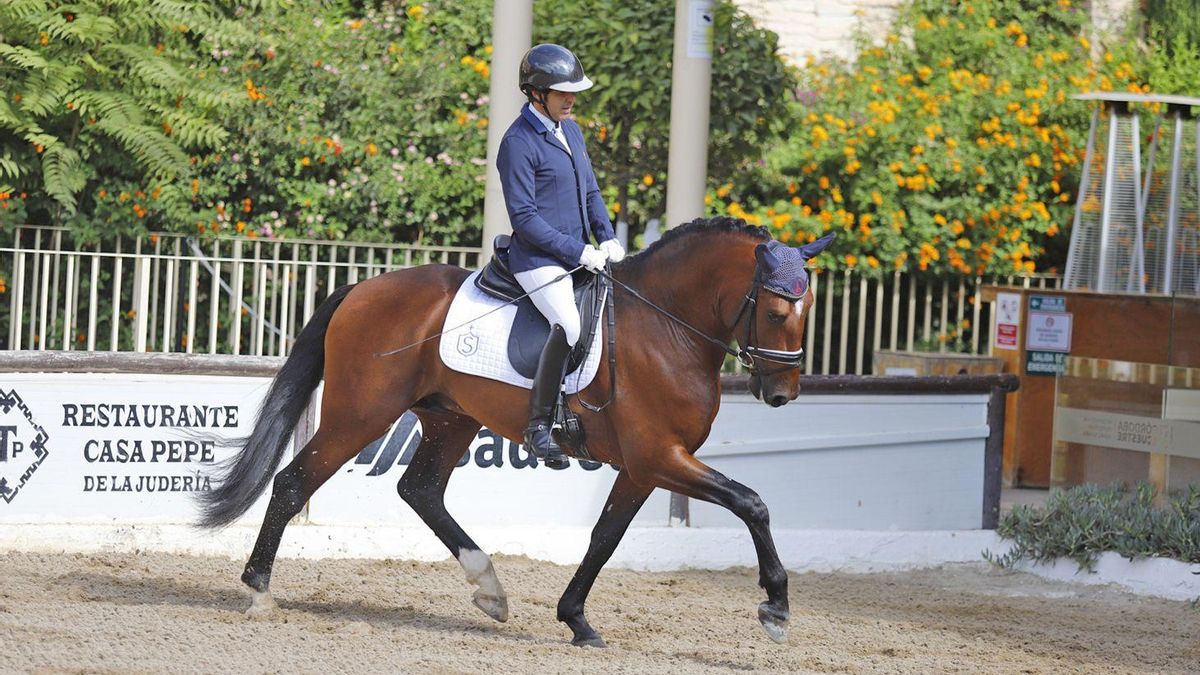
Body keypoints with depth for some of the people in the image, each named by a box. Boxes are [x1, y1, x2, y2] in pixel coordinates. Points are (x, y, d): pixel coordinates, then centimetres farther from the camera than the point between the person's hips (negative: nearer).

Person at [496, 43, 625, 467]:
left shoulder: (570, 130, 15)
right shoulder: (519, 143, -13)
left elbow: (590, 191, 23)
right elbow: (524, 218, -16)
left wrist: (606, 238, 5)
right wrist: (578, 251, -18)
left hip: (578, 255, 9)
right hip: (539, 261, -9)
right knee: (570, 326, -30)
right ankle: (538, 426, -26)